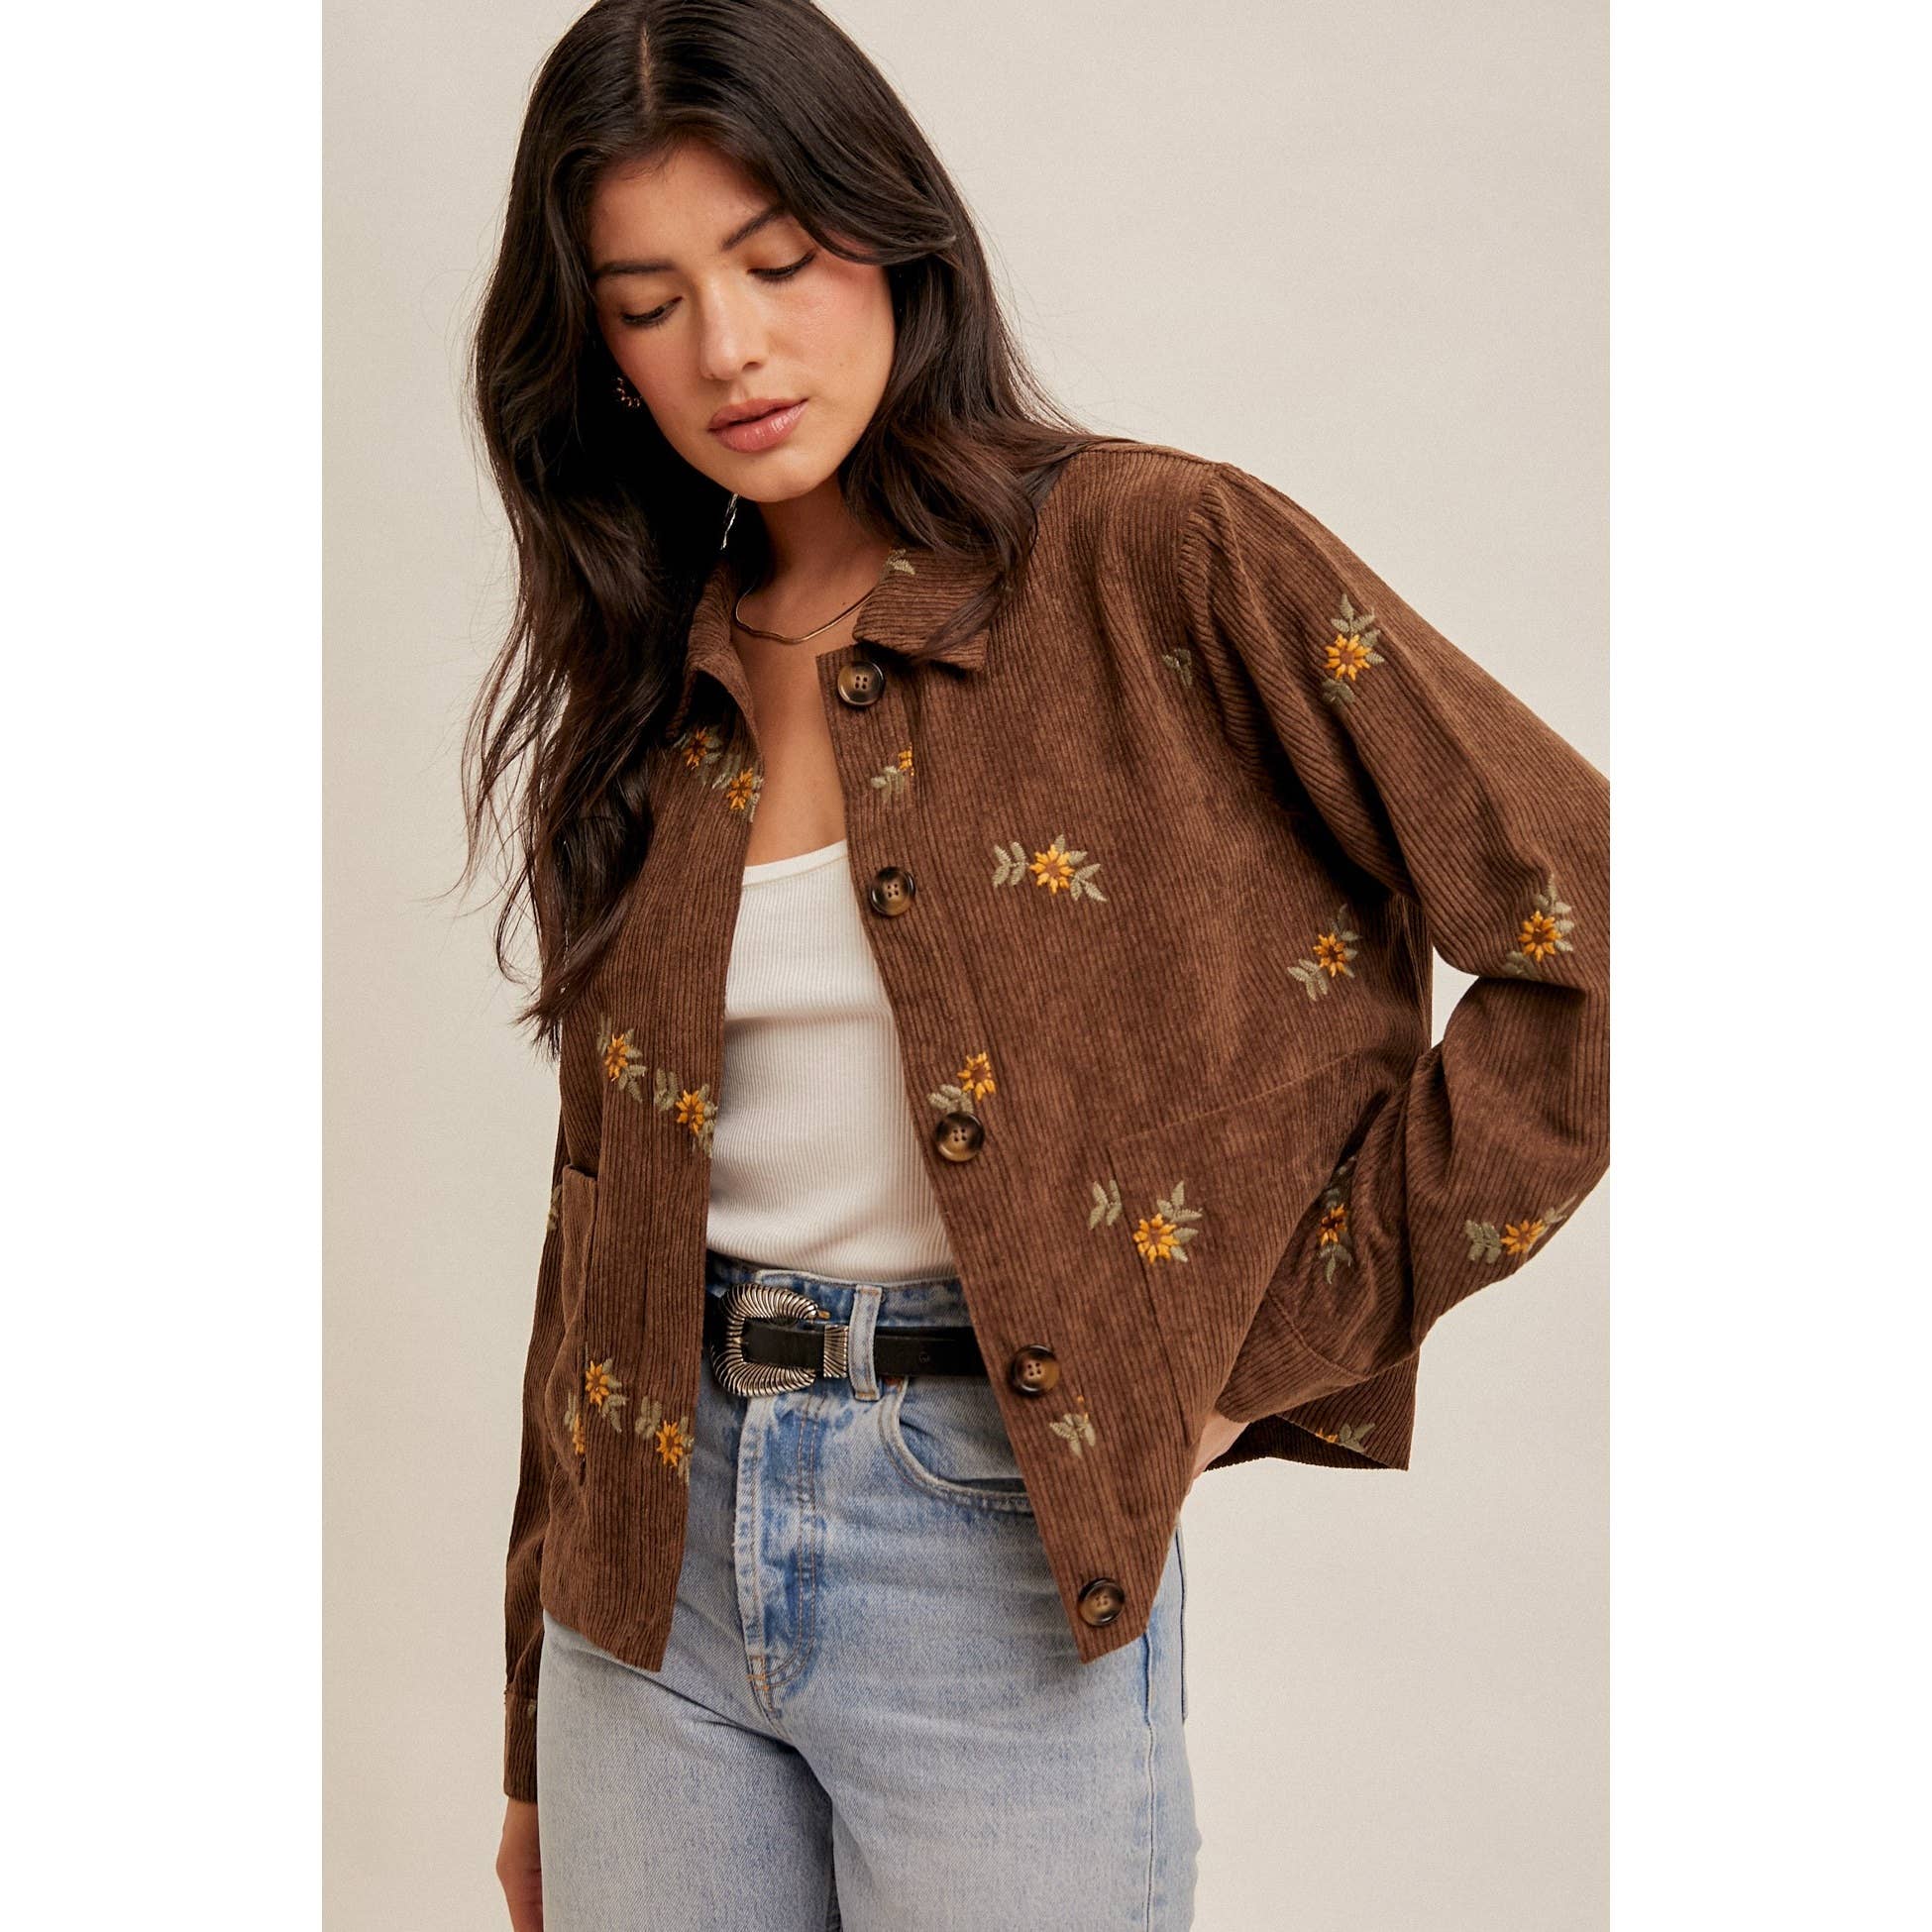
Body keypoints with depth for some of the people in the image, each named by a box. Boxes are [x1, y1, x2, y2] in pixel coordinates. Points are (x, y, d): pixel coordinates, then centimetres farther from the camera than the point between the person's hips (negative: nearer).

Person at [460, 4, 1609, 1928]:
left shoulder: (1154, 561, -9)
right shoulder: (637, 690, 6)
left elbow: (1591, 943, -12)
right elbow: (604, 1207, 10)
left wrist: (1268, 1346, -10)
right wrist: (534, 1748, 14)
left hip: (1001, 1552, -4)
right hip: (658, 1544, 5)